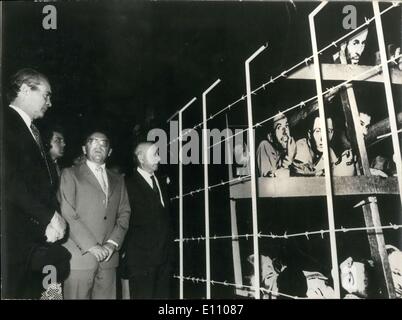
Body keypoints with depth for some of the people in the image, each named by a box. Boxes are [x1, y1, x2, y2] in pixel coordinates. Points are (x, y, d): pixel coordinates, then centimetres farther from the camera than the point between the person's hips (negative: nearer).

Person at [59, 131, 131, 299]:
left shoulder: (118, 180, 18)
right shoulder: (70, 174, 5)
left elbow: (124, 214, 12)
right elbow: (67, 214, -5)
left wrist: (112, 243, -5)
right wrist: (90, 246, -11)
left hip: (108, 257, 4)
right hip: (80, 256, -3)